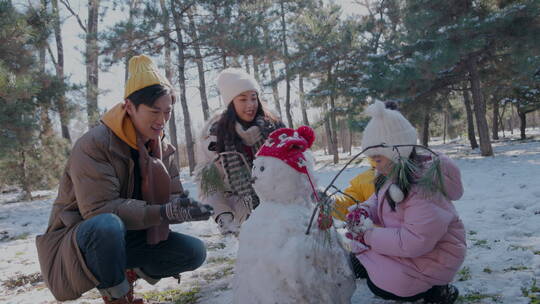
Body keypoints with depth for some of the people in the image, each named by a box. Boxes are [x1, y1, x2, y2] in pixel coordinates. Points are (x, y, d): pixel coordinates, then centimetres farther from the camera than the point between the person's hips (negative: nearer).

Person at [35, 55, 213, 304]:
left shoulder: (163, 148, 1)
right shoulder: (94, 144, -22)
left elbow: (173, 197, -3)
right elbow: (99, 208, -29)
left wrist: (186, 209, -27)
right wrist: (163, 212, -36)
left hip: (129, 235, 6)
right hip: (77, 239, -6)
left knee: (194, 252, -9)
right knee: (108, 225, -41)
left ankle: (129, 273, 14)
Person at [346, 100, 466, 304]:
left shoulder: (425, 188, -31)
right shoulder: (395, 175, -2)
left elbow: (415, 242, -34)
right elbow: (378, 201, 12)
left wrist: (368, 235, -26)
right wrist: (363, 211, -12)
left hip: (432, 254, -9)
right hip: (404, 241, 9)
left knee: (379, 283, -16)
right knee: (358, 263, 8)